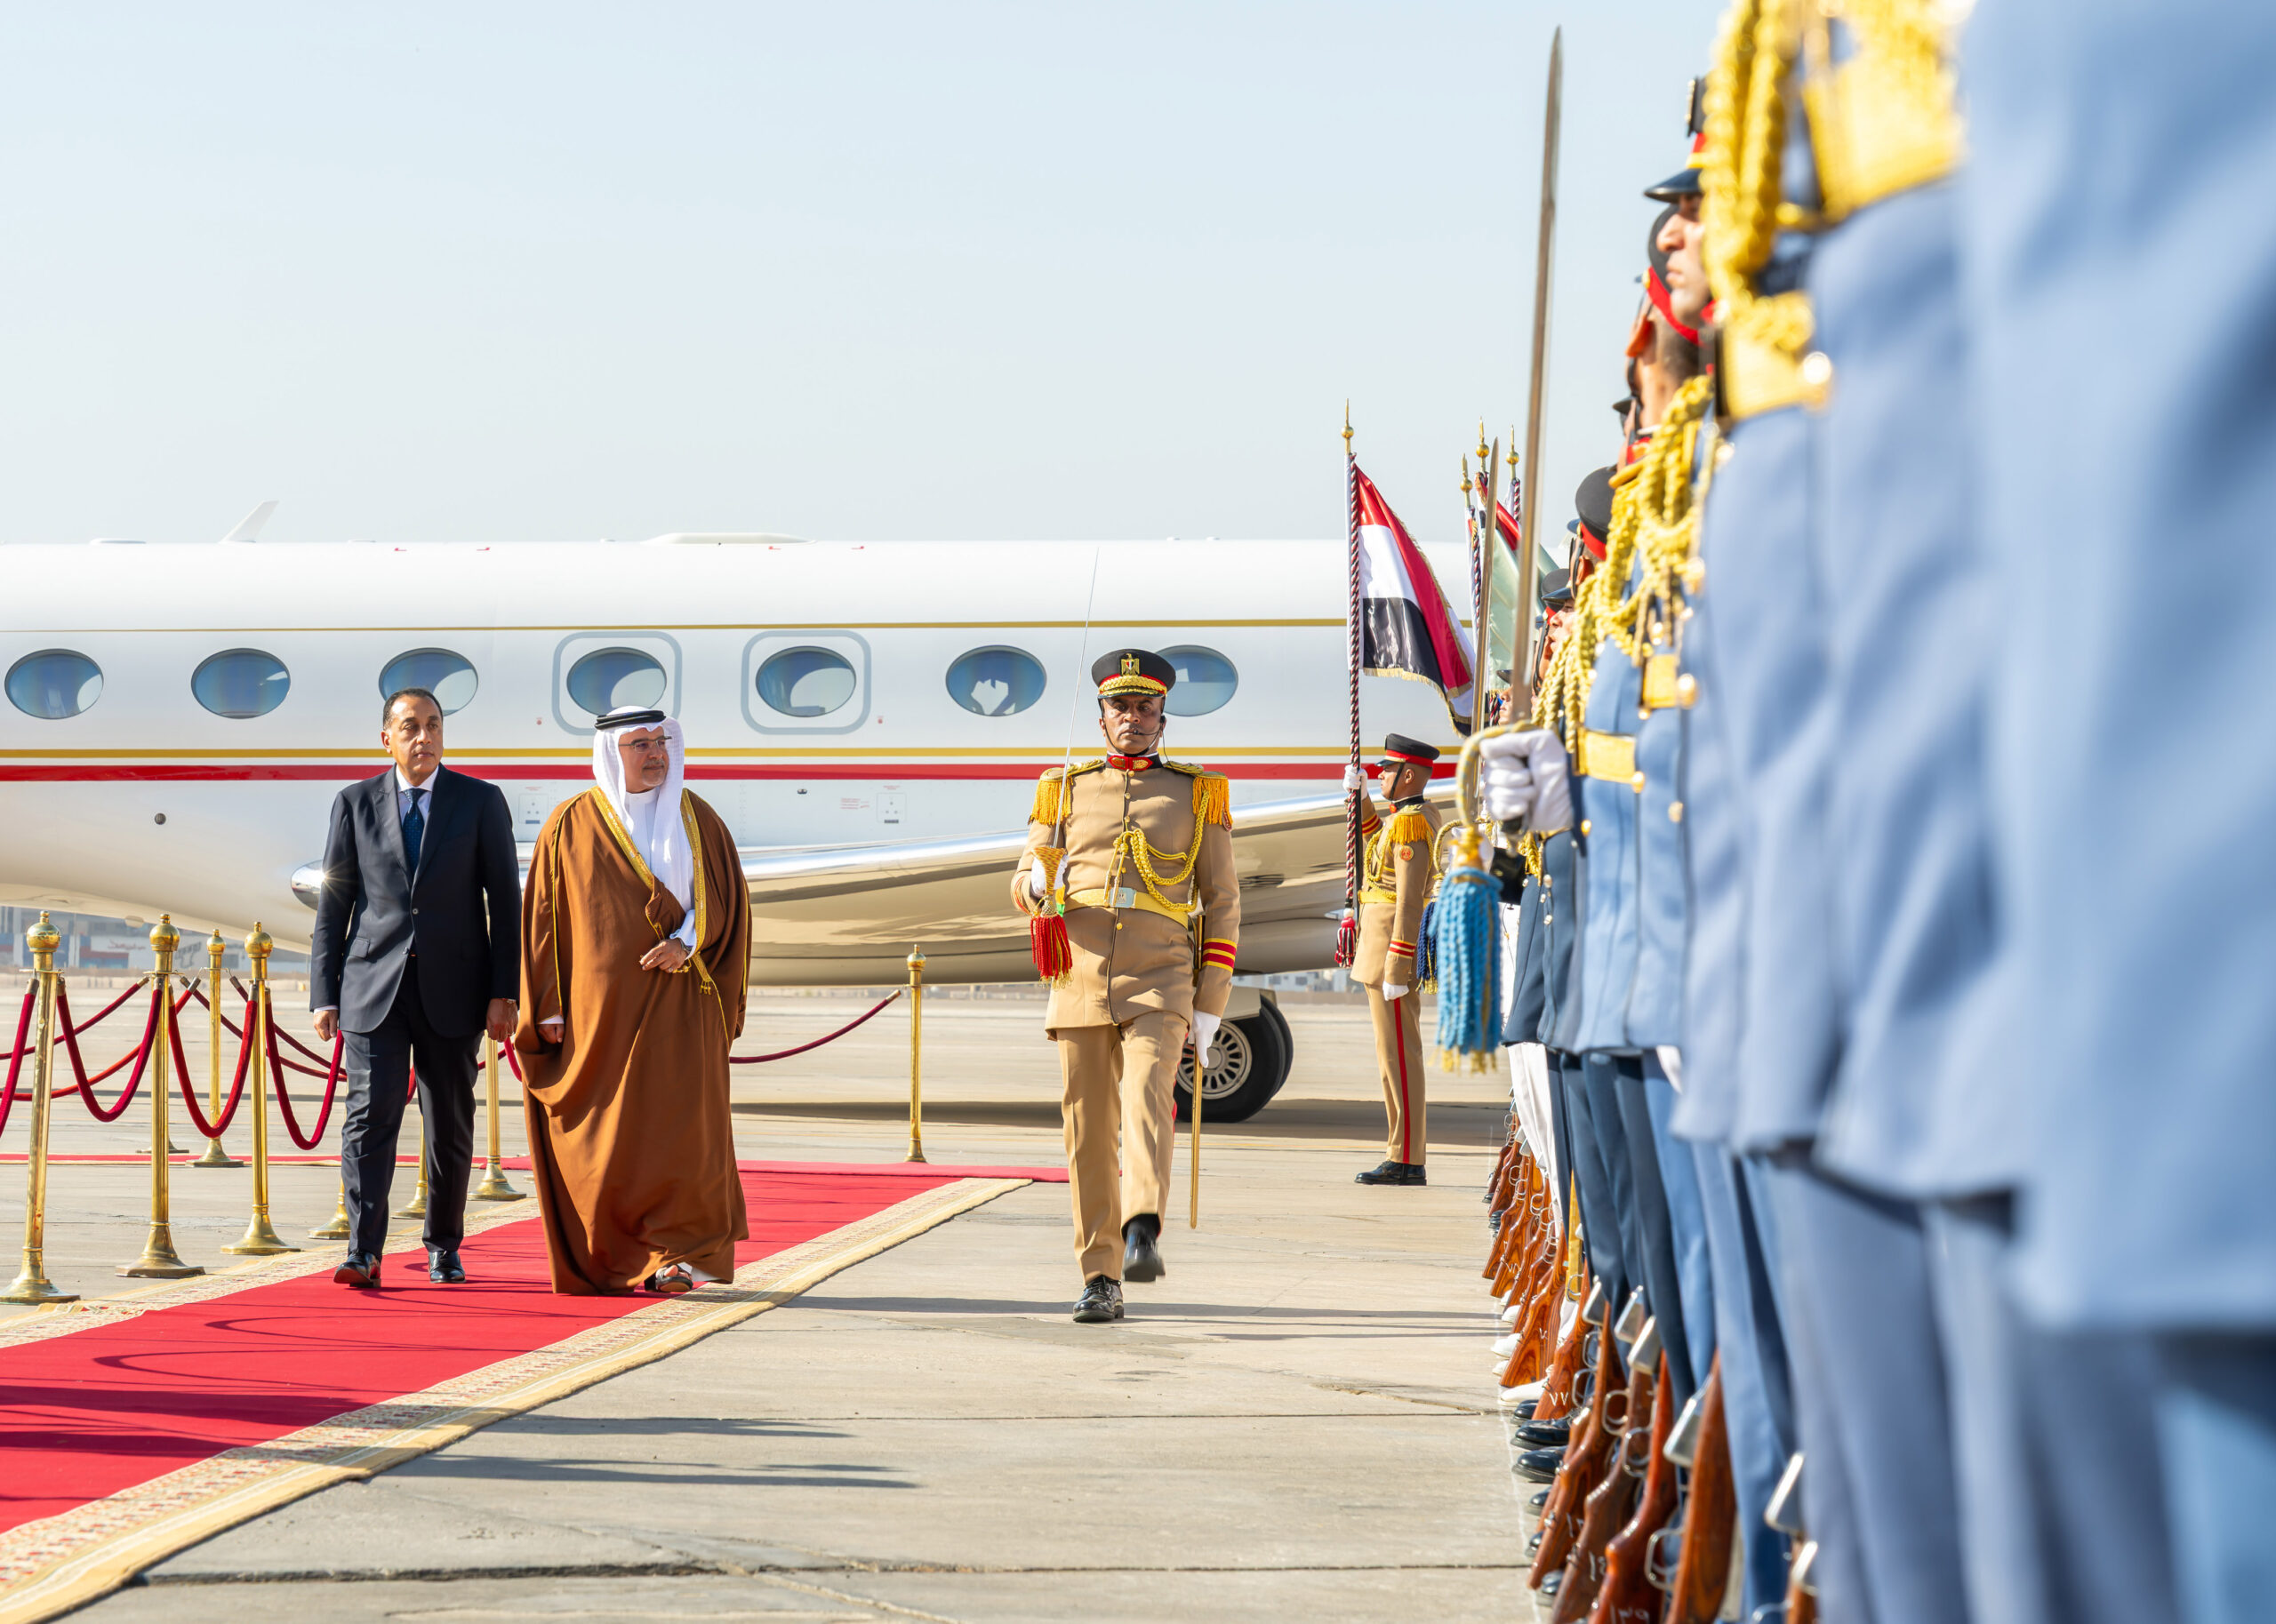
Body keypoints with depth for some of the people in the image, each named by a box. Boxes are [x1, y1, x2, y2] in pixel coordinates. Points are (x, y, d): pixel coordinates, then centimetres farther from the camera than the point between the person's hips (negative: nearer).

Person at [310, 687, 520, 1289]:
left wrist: (503, 992, -4)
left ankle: (443, 1247, 21)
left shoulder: (481, 802, 4)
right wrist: (325, 994, 1)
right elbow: (333, 903, 7)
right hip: (374, 985, 0)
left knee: (451, 1122, 7)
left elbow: (504, 901, 3)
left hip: (451, 988, 0)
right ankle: (364, 1252, -15)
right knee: (370, 1114, -11)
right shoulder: (355, 803, 6)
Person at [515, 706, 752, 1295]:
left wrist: (689, 942, -12)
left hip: (680, 1000, 1)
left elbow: (726, 897, 7)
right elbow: (545, 918, 3)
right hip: (602, 1005, -1)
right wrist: (550, 1006, -3)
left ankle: (677, 1253, -5)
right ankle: (606, 1261, 11)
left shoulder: (699, 821, 9)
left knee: (679, 1124, -9)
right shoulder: (572, 825, 3)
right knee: (611, 1130, -1)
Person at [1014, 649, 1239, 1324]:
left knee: (1148, 1098, -26)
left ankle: (1142, 1233, -42)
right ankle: (1102, 1282, 6)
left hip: (1159, 988, -2)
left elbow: (1222, 906, 7)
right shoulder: (1067, 791, 13)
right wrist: (1038, 885, -10)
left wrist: (1209, 1010, 0)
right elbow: (1024, 886, 17)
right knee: (1089, 1131, 0)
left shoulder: (1197, 796, 8)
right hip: (1082, 987, 2)